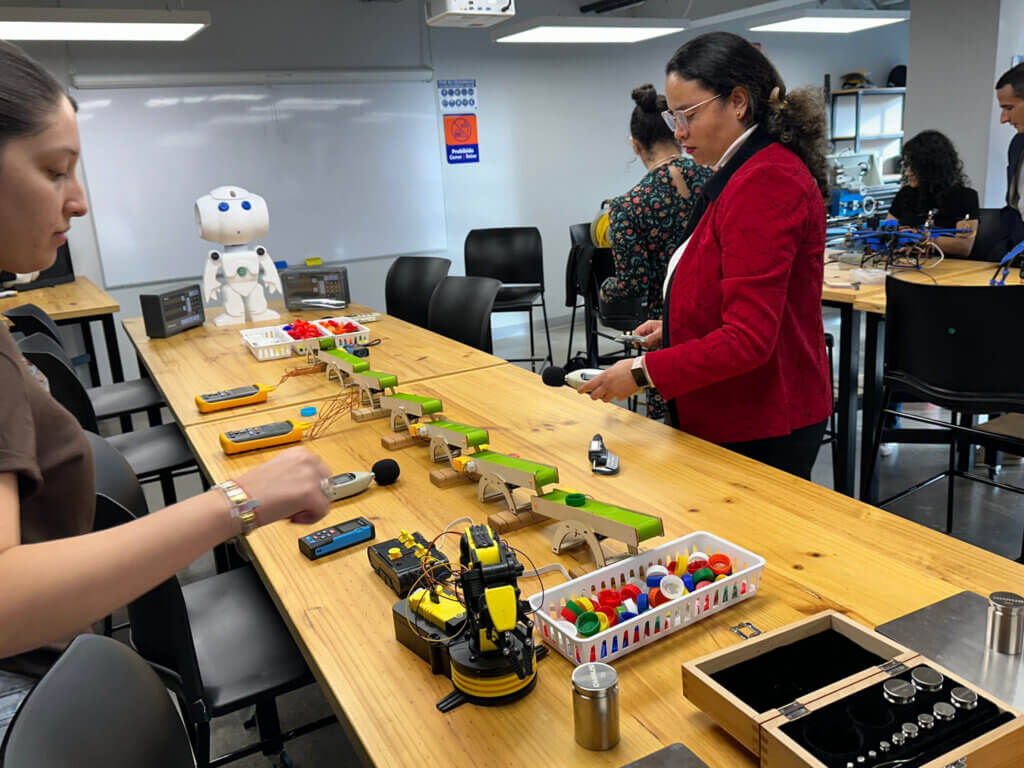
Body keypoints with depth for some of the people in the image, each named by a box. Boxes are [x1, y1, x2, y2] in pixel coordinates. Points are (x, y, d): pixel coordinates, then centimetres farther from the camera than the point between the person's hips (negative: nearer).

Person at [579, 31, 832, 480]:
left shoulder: (762, 183, -22)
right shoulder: (749, 172, 10)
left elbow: (748, 341, -26)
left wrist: (644, 372, -20)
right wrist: (676, 326, 10)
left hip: (758, 431, -10)